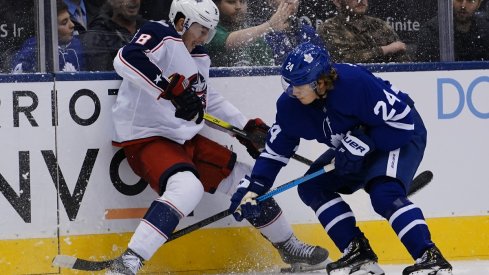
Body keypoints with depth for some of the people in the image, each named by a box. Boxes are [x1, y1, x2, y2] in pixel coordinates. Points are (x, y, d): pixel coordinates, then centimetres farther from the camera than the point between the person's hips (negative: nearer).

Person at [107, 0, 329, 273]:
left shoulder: (198, 56, 14)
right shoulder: (159, 36, -14)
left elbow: (210, 99, 28)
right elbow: (127, 59, -34)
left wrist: (245, 126, 20)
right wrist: (172, 89, -40)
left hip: (185, 138, 10)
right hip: (146, 138, -10)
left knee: (242, 176, 14)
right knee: (188, 186, -35)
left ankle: (289, 246, 34)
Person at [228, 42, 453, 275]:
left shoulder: (355, 83, -35)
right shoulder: (291, 104, -14)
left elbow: (403, 120, -29)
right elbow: (275, 151, -3)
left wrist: (362, 145, -31)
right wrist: (251, 188, -14)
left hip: (403, 135, -8)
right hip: (351, 148, 8)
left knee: (384, 194, -31)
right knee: (311, 186, -4)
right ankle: (358, 252, -2)